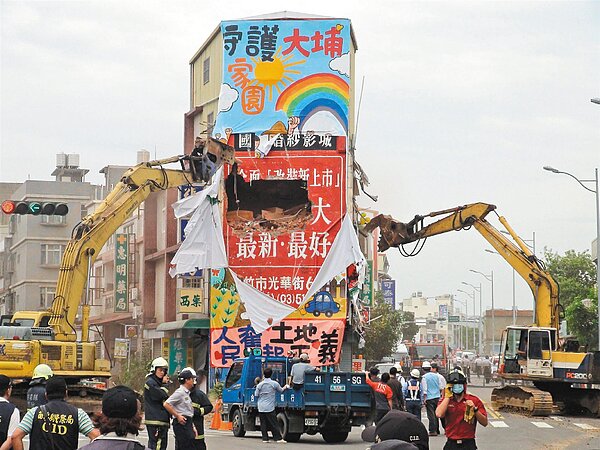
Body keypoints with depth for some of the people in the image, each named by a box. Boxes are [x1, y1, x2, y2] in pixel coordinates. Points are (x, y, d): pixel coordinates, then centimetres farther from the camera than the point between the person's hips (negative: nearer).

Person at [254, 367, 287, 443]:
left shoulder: (260, 385, -1)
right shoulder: (275, 384, -5)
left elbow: (256, 395, 5)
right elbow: (281, 390, 11)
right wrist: (285, 387, 33)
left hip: (261, 408, 3)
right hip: (270, 407, -3)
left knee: (263, 423, 7)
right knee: (274, 423, -2)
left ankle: (265, 438, 6)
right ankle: (278, 438, -4)